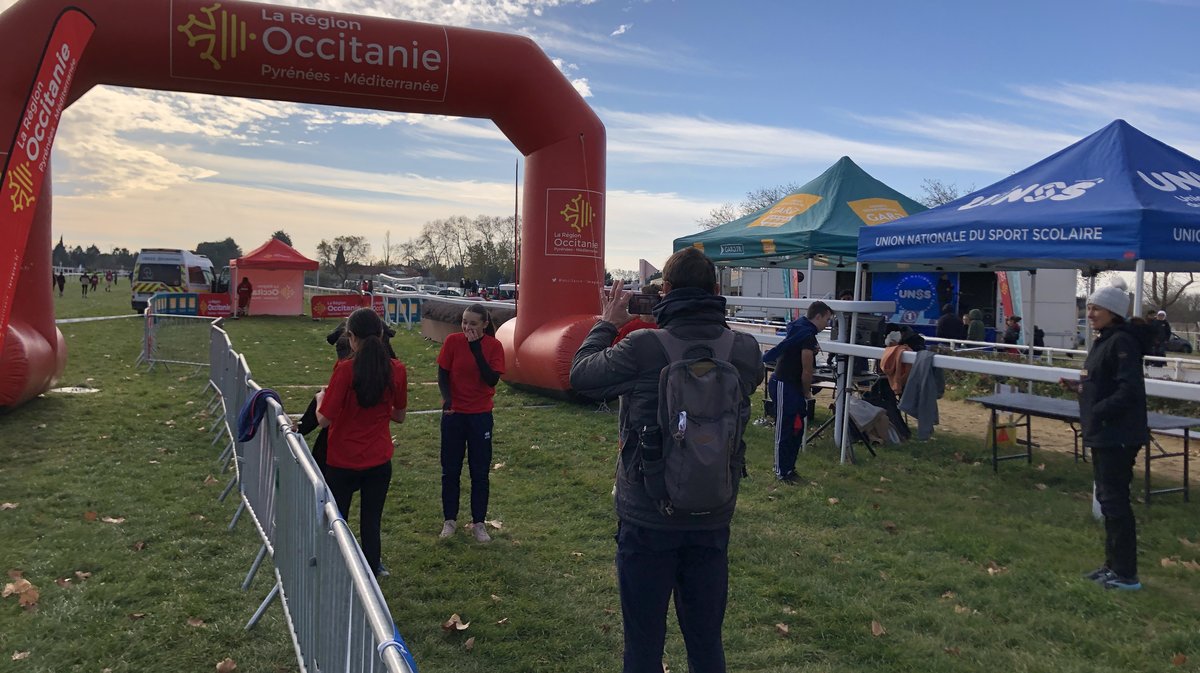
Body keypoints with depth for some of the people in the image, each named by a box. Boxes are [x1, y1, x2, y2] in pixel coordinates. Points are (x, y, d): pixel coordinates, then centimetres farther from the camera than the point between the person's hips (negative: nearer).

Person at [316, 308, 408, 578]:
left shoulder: (345, 370, -19)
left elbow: (324, 420, -16)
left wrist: (321, 397, 3)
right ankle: (372, 569, 26)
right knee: (371, 522, 16)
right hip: (379, 461, 2)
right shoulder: (396, 370, -9)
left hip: (342, 460, -2)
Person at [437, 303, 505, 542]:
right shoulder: (452, 341, -8)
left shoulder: (493, 346, -8)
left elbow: (492, 379, -17)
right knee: (450, 470, 10)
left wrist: (477, 349, -23)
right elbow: (442, 374, -5)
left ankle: (479, 523, 19)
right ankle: (449, 520, 25)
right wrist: (447, 398, -22)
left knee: (480, 471, 6)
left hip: (481, 415, 0)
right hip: (453, 413, 1)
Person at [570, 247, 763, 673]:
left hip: (648, 518, -3)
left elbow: (581, 375, -4)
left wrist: (607, 323, 9)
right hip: (714, 518, 3)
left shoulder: (642, 347, -19)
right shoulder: (745, 350, -8)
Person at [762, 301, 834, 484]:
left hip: (790, 385, 10)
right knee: (784, 429, -2)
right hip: (785, 386, -10)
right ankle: (782, 472, 7)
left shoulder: (800, 328, 12)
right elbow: (807, 371, -16)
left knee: (797, 428, 15)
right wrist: (807, 393, -3)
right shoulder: (808, 335, -19)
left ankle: (789, 468, 25)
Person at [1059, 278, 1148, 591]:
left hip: (1117, 437, -10)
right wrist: (1079, 387, 5)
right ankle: (1114, 564, 28)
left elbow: (1129, 390, -24)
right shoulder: (1104, 341, 13)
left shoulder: (1122, 342, -17)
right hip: (1103, 435, 10)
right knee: (1108, 498, 16)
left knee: (1114, 500, -3)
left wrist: (1098, 411, -21)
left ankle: (1126, 574, 7)